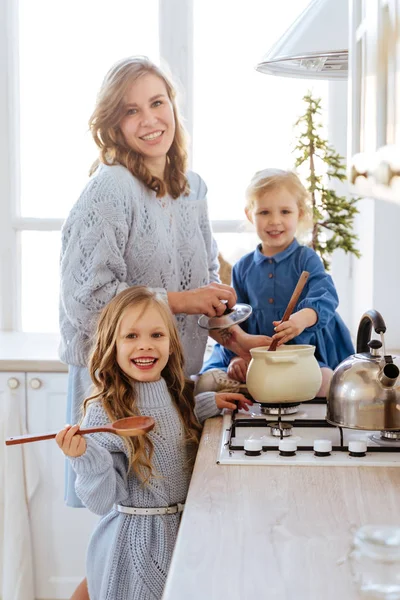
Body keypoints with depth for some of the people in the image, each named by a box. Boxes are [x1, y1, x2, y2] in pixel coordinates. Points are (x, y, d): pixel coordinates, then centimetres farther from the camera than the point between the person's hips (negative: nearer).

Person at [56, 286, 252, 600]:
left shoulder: (174, 395, -2)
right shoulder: (103, 412, -20)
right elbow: (104, 502, -19)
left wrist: (208, 404, 8)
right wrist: (86, 459, -35)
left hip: (184, 529, 6)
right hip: (135, 538, -6)